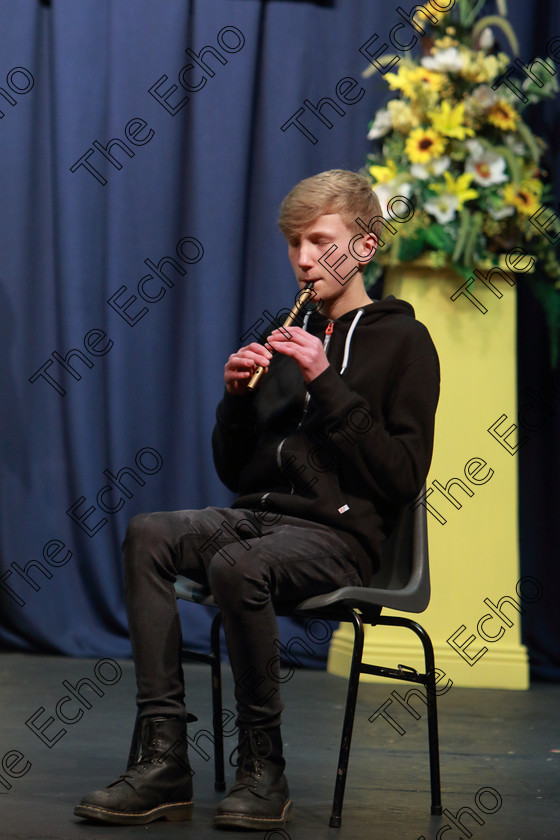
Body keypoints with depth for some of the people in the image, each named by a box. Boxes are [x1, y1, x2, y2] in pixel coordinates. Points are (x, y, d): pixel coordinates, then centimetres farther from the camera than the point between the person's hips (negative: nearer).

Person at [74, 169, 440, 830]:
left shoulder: (402, 341, 4)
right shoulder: (289, 340, 22)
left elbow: (403, 477, -8)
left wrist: (327, 383, -12)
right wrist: (237, 396, 4)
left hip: (341, 534, -6)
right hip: (259, 515, 6)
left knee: (237, 565, -36)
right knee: (147, 535, -23)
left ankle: (262, 769, -20)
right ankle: (162, 759, -28)